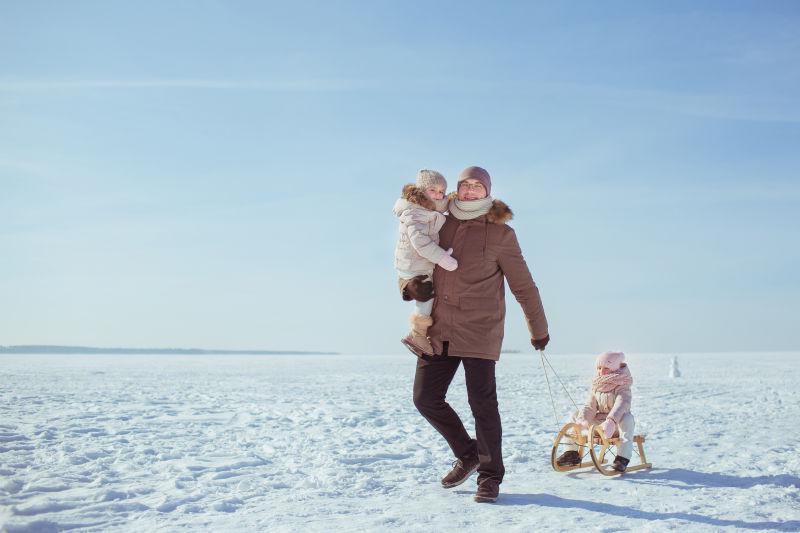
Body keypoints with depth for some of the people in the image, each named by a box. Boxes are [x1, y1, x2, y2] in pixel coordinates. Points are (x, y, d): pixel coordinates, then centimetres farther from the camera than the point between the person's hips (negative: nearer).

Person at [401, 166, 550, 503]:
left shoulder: (500, 233, 0)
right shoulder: (441, 226, 10)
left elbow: (523, 286, 5)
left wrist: (538, 329, 11)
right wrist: (411, 285, -4)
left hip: (479, 332, -4)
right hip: (440, 330, 5)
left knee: (482, 403, -3)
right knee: (426, 398, 4)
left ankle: (490, 476, 13)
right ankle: (467, 454, 25)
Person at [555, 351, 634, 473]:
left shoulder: (622, 387, -15)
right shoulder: (596, 386, 6)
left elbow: (621, 405, -33)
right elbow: (590, 406, 1)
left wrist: (611, 421, -51)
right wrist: (582, 419, -22)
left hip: (616, 423, -6)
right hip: (600, 423, 6)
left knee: (627, 419, -39)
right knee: (575, 416, 0)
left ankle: (622, 458, -39)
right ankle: (572, 453, 5)